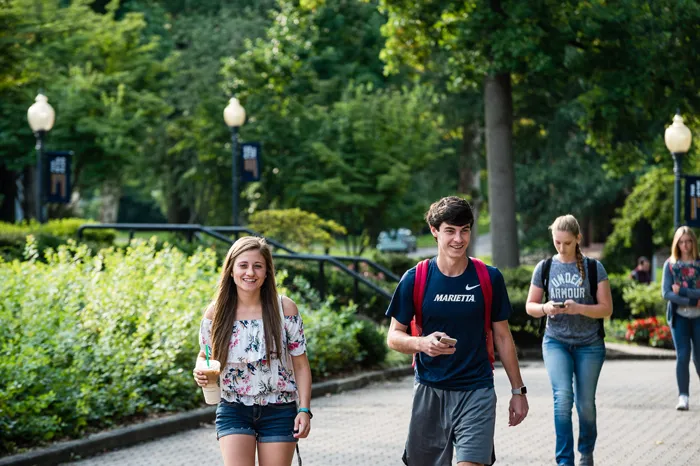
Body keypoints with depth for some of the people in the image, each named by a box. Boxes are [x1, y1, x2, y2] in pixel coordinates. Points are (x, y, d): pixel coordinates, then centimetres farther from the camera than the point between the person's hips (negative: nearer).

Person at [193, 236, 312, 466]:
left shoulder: (284, 308, -6)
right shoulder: (216, 313, -4)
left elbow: (301, 365, -1)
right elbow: (206, 356, 12)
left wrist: (305, 409, -8)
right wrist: (201, 373, -11)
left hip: (279, 412, 0)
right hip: (233, 412, 0)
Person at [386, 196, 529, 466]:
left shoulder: (489, 278, 0)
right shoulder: (415, 279, -2)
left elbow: (502, 336, 8)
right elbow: (393, 337, 2)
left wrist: (518, 390, 9)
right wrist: (422, 343, -20)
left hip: (476, 392, -1)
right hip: (429, 391, 1)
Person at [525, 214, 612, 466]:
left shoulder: (594, 268, -3)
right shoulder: (544, 268, 2)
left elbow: (606, 308, -5)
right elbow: (530, 306, 8)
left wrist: (579, 308, -22)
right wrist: (545, 308, -15)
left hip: (589, 344, 0)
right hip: (556, 342, 0)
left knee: (586, 403, 7)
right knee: (563, 396, -18)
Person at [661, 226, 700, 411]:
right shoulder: (670, 264, 4)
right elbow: (666, 293, -6)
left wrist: (681, 290, -15)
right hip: (679, 316, 0)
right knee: (682, 356, -10)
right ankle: (683, 396, -8)